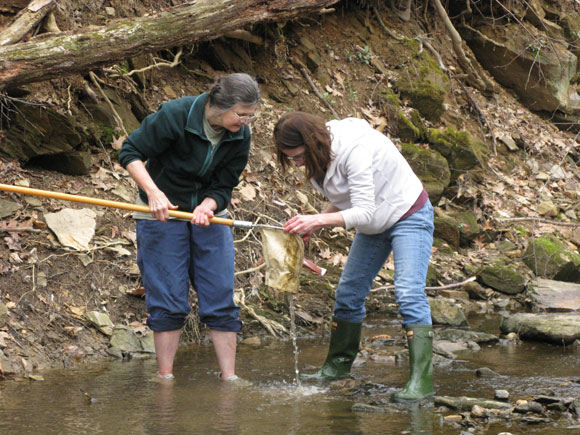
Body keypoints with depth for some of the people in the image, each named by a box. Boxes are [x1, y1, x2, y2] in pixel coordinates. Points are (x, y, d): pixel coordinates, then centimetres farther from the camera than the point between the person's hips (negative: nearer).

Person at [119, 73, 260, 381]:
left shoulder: (240, 136, -8)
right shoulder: (175, 114, -22)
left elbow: (223, 187, -4)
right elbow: (130, 152, -17)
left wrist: (207, 207, -26)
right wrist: (154, 193, -28)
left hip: (208, 214, 4)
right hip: (162, 214, -4)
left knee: (221, 299, 0)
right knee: (168, 300, -3)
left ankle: (229, 377, 7)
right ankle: (165, 377, 6)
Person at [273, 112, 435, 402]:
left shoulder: (354, 149, -33)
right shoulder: (318, 154, -6)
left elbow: (364, 212, -34)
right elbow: (343, 202, 5)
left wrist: (317, 220, -41)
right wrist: (312, 226, -9)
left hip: (409, 216, -9)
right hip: (374, 225, 9)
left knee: (409, 294, -20)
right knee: (348, 292, 10)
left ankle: (421, 380, -23)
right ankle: (338, 364, 26)